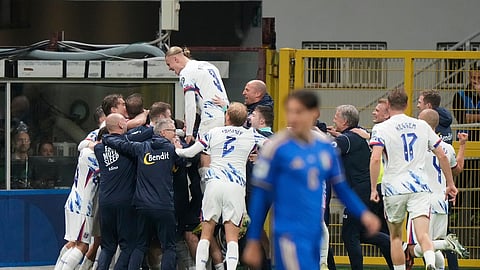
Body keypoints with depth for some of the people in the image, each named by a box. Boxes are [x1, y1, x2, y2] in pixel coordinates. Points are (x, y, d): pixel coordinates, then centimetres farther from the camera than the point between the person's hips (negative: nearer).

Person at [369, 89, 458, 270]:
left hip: (394, 187, -2)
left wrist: (373, 189, -9)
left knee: (395, 236, 16)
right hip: (420, 187, 2)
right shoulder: (422, 126, 10)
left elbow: (375, 159, -16)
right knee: (423, 234, -10)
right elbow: (442, 156, 13)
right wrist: (450, 184, 22)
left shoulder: (381, 129, -2)